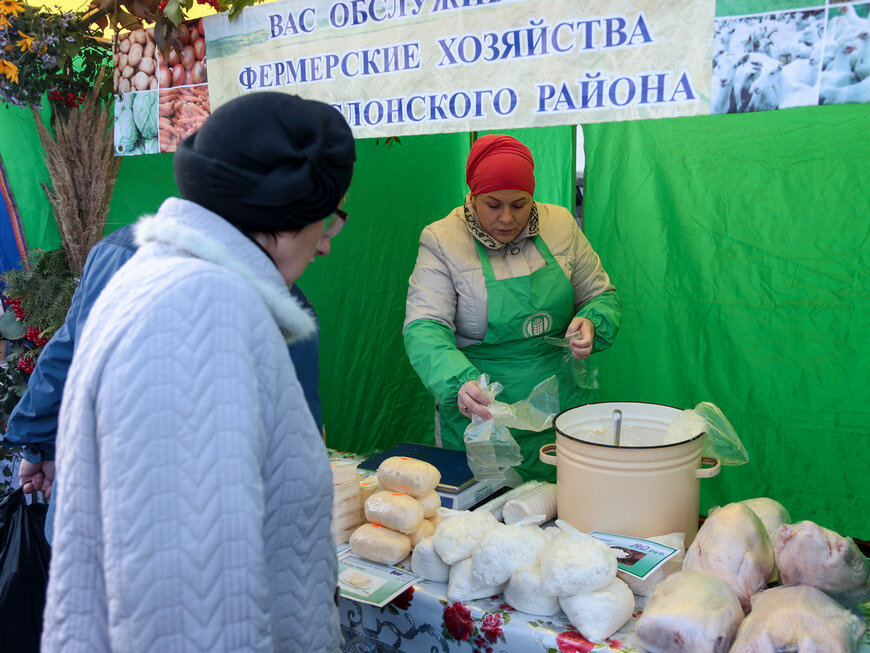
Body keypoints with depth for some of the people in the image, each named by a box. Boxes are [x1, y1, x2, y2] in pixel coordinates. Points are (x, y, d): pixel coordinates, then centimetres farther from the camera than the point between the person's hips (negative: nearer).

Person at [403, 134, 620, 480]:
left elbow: (603, 296, 12)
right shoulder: (441, 240, -8)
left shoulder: (560, 225, 2)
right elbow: (424, 327, -17)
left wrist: (590, 322, -12)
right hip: (479, 417, -3)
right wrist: (459, 383, -35)